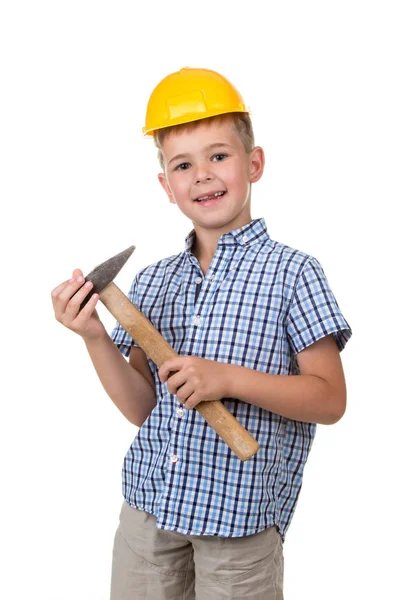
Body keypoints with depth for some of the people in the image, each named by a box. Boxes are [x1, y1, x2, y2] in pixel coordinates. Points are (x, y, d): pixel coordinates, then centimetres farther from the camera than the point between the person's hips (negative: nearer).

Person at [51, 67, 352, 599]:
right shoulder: (151, 282, 6)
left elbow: (330, 399, -9)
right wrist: (94, 336, -9)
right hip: (146, 503, 4)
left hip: (240, 516, -4)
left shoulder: (291, 272, -7)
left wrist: (228, 379, -21)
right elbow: (142, 408, 5)